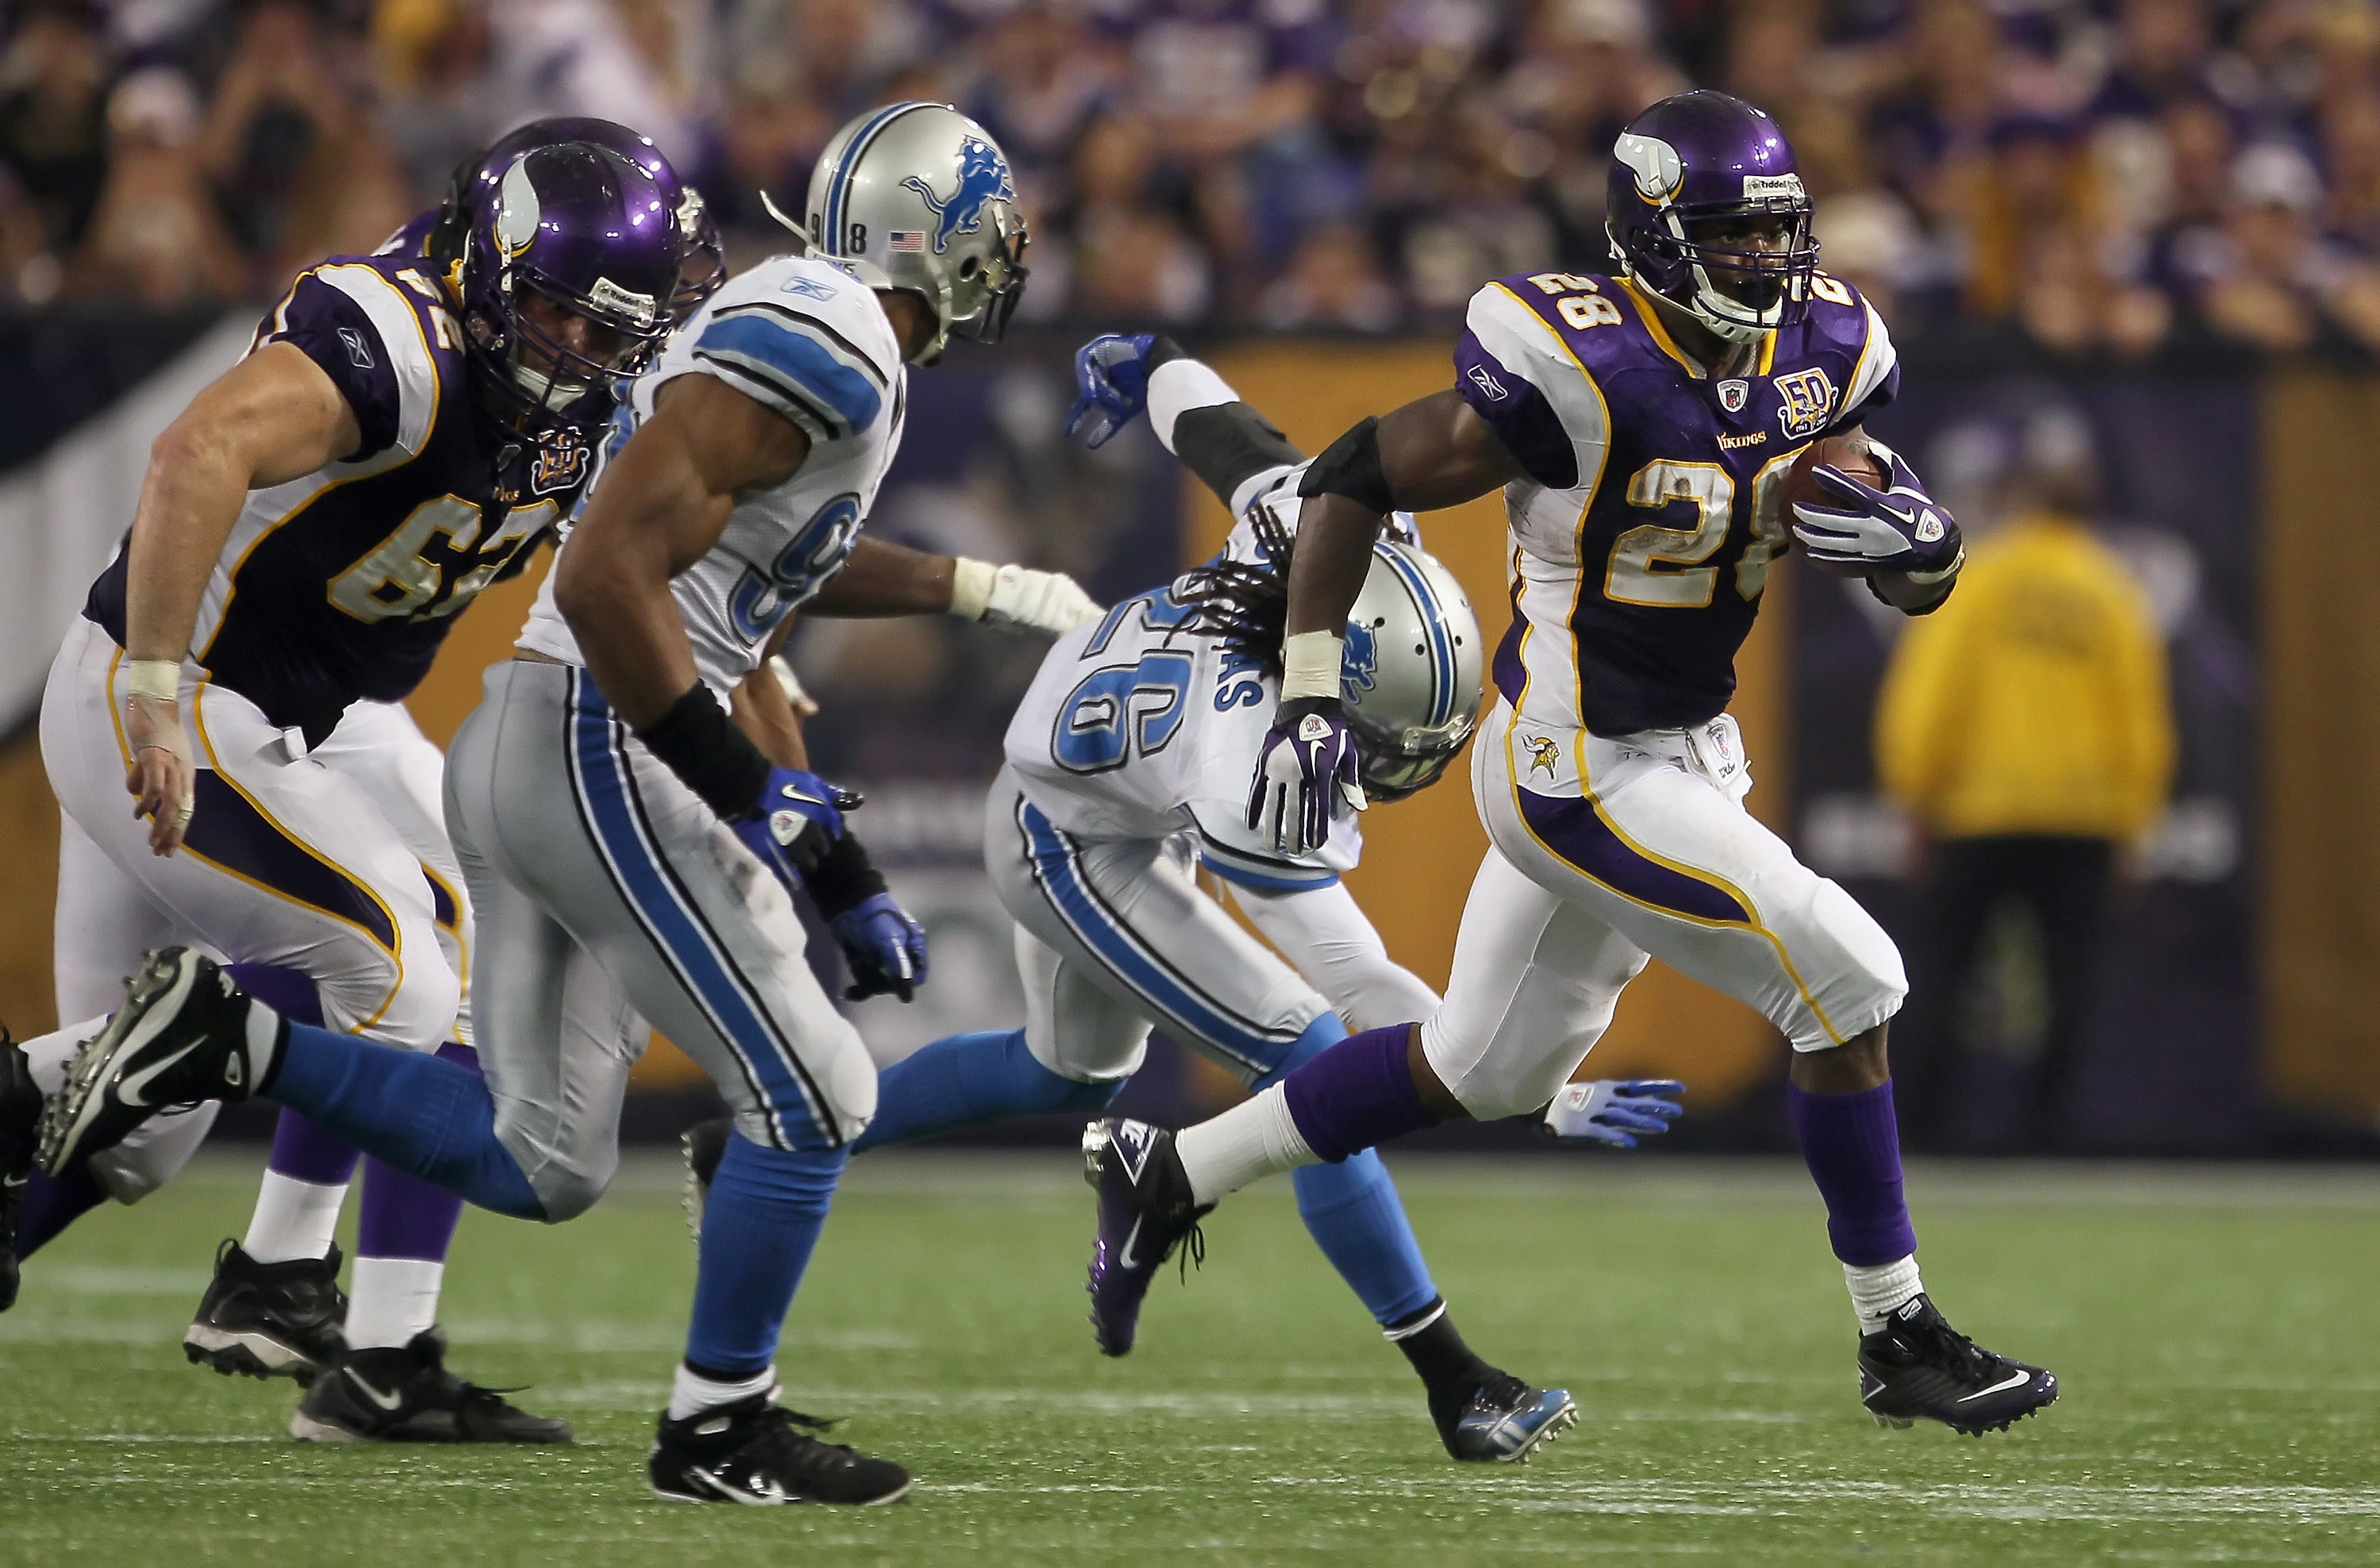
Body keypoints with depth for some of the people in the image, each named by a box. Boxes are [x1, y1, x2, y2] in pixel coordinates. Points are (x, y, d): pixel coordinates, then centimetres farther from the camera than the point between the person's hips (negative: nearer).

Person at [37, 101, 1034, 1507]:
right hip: (594, 748, -10)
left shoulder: (842, 365, 20)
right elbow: (613, 576, -21)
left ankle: (223, 1037, 6)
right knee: (812, 1097, -3)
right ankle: (720, 1431, 7)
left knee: (540, 1164, 11)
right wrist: (746, 793, -18)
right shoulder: (826, 345, -13)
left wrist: (847, 883, 23)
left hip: (521, 752, 10)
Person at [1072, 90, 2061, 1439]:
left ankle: (1168, 1173, 34)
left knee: (1482, 1072, 20)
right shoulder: (1582, 376, -22)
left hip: (1685, 757, 9)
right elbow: (1355, 478, -13)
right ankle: (1901, 1342, 1)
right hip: (1579, 774, -9)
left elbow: (1922, 585, 6)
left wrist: (1913, 539, -19)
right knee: (1845, 982, -12)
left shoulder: (1825, 355, -1)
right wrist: (1311, 692, -15)